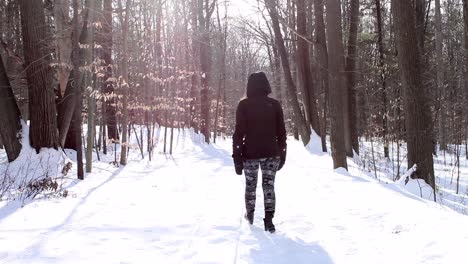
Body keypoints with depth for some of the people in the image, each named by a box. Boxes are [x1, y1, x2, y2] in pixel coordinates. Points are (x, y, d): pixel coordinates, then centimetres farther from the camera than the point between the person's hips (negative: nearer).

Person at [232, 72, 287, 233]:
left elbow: (239, 132, -8)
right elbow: (281, 132, 3)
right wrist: (282, 153, 12)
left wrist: (237, 157, -5)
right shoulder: (274, 104, 0)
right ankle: (269, 219, -4)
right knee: (269, 185, 5)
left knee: (250, 185, 16)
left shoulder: (244, 105, -6)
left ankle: (250, 215, 29)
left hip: (250, 153, -1)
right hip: (271, 153, 1)